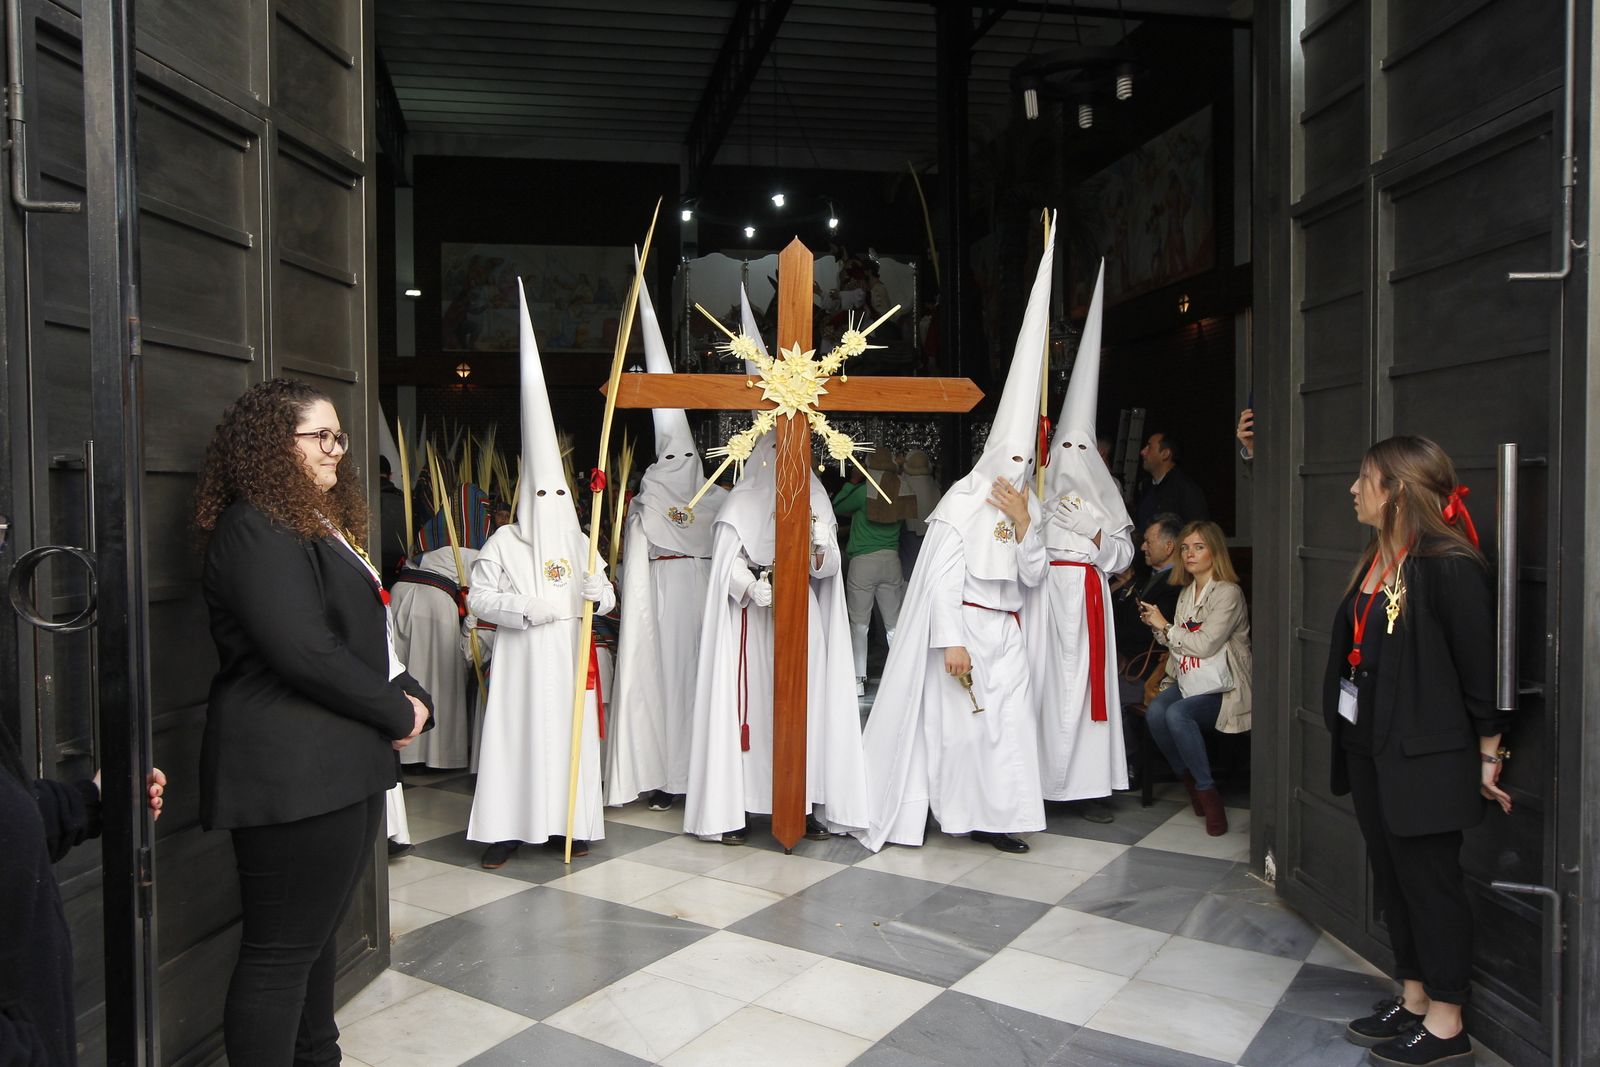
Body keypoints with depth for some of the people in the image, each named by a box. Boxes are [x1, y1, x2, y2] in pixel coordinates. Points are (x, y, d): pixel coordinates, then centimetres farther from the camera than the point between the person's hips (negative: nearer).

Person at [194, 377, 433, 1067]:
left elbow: (370, 635, 20)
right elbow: (305, 654, -23)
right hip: (291, 771, -10)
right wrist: (396, 714, -11)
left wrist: (412, 698, 3)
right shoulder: (255, 529, -14)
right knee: (283, 949, 0)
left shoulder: (320, 523, 18)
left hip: (343, 765, 10)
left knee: (319, 930, 20)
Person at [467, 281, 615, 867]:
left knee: (569, 734, 6)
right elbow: (477, 597, -7)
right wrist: (526, 606, -19)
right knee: (515, 735, -2)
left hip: (568, 656, 4)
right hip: (520, 659, -3)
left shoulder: (579, 544, 9)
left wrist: (599, 592, -11)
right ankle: (505, 829, 6)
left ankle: (566, 822, 17)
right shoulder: (503, 542, -2)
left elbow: (606, 600, 12)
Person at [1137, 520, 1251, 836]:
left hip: (1223, 687, -6)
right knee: (1155, 712, -24)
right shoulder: (1186, 593, 16)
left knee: (1177, 714, -33)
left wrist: (1165, 626, -7)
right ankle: (1190, 782, -5)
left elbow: (1205, 644, -17)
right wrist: (1156, 628, 3)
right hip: (1187, 680, 7)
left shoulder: (1228, 593, -8)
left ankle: (1208, 792, -16)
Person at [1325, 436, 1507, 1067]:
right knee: (1392, 878, 17)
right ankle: (1413, 1001, 33)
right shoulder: (1375, 561, 7)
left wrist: (1488, 759, -10)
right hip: (1369, 751, 9)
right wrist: (1347, 733, 14)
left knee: (1430, 883, 4)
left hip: (1424, 758, -9)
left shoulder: (1449, 567, -18)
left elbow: (1484, 670, -15)